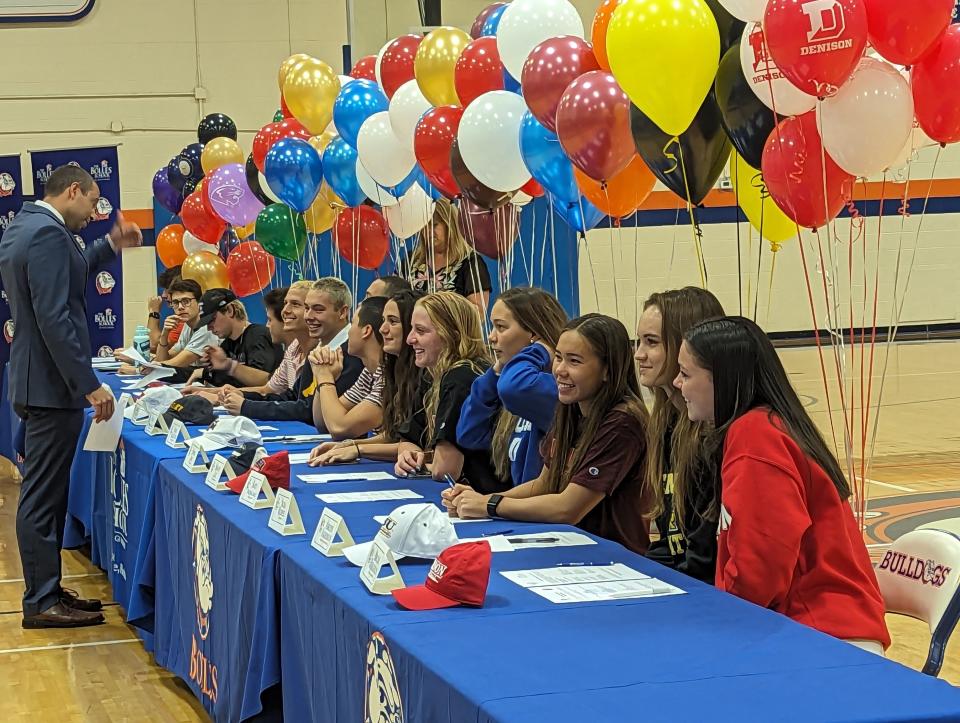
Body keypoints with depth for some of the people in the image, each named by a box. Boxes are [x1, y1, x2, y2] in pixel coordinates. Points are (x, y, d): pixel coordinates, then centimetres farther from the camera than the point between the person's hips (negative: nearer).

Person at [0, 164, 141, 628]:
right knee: (43, 494, -4)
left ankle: (45, 589, 22)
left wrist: (111, 246, 25)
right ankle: (41, 603, 1)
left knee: (45, 493, 15)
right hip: (51, 385, -11)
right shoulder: (48, 234, -18)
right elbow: (54, 319, -24)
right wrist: (90, 385, -23)